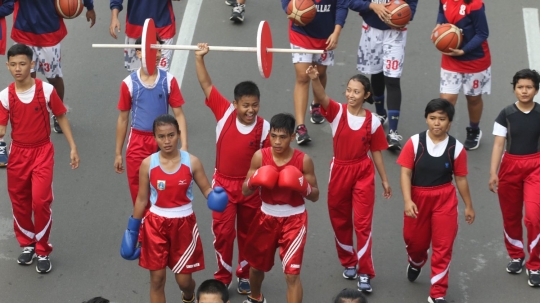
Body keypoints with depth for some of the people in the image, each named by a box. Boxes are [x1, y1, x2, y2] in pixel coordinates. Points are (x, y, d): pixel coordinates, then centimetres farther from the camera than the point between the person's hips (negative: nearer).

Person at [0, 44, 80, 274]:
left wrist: (73, 147, 0)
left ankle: (43, 252, 3)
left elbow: (61, 117, 1)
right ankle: (27, 245, 31)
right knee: (20, 203, 10)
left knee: (40, 201, -12)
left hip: (42, 152, -2)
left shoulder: (46, 90, -10)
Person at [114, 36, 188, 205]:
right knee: (138, 191, 6)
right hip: (138, 143, 0)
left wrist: (184, 145, -11)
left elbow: (179, 114, -1)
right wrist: (118, 153, 8)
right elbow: (123, 119, 5)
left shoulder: (169, 80, -3)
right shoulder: (129, 83, -3)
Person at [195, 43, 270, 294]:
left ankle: (245, 276, 32)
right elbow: (206, 84, -11)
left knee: (248, 234, 14)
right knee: (223, 232, 1)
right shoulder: (224, 113, -11)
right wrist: (199, 58, -19)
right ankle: (222, 278, 17)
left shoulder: (264, 128, -13)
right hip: (223, 184, 0)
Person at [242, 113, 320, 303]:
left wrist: (303, 186, -27)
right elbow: (245, 191, -4)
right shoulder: (260, 157, -10)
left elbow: (315, 196, -5)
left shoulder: (303, 160, -13)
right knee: (256, 264, 22)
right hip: (267, 217, 3)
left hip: (293, 219, -3)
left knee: (292, 274, -11)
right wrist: (254, 182, -27)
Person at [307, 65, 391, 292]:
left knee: (363, 223, -1)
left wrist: (384, 180, 8)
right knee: (340, 221, 15)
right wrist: (315, 79, -51)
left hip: (363, 174, -1)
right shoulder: (337, 112, -9)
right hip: (339, 171, 1)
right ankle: (349, 263, 36)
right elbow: (321, 98, -30)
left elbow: (376, 152, 4)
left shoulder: (372, 121, -7)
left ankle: (365, 273, 7)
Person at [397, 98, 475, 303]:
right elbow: (406, 172, -11)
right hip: (418, 197, 1)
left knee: (443, 246, -2)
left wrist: (468, 206, 9)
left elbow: (460, 178, 2)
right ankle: (416, 263, 56)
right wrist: (408, 201, -22)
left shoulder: (456, 148, -8)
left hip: (444, 199, -1)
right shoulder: (414, 142, -10)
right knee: (414, 240, 18)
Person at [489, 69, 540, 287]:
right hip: (510, 166, 2)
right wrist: (493, 173, -13)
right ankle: (516, 256, 36)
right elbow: (498, 145, -5)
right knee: (511, 216, 13)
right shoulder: (506, 114, -4)